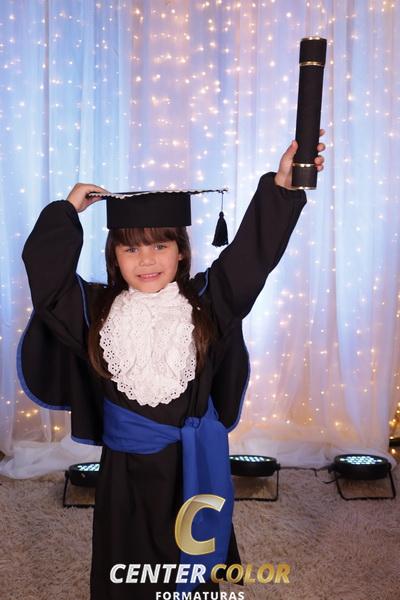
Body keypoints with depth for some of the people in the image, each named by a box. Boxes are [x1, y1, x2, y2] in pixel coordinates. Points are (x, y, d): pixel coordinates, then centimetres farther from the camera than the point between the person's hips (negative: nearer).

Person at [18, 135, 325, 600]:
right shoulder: (97, 310, -4)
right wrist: (68, 210, -4)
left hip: (191, 465, 0)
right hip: (125, 469, 1)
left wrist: (280, 185, -21)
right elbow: (43, 268, -5)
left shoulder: (204, 303, -6)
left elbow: (251, 254, -13)